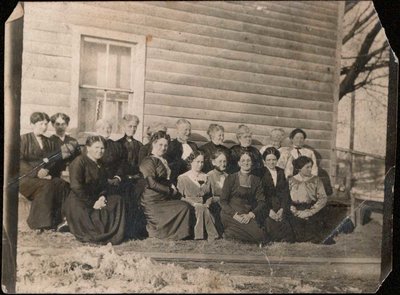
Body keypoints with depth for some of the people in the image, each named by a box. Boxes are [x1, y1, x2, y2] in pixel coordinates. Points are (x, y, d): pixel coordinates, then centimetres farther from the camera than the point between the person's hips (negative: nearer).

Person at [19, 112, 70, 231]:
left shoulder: (49, 143, 18)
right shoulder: (24, 139, 2)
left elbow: (56, 163, 12)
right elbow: (19, 161, -10)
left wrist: (49, 173, -11)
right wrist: (36, 172, -23)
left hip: (45, 176, 5)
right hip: (26, 177, -5)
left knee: (63, 184, -26)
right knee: (46, 186, -35)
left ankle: (56, 220, -22)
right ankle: (40, 222, -28)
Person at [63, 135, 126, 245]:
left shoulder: (100, 164, 14)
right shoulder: (79, 162, -13)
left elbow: (104, 184, 16)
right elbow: (76, 187, -21)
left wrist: (103, 197, -8)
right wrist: (92, 203, -19)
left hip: (96, 198, 8)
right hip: (78, 202, -8)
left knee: (117, 200, -12)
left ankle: (114, 234, -6)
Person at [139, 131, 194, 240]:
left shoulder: (164, 161, 21)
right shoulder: (149, 161, -8)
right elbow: (151, 183, -16)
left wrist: (172, 186, 3)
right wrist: (170, 190, -11)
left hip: (165, 198, 8)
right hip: (153, 202, -8)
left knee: (187, 206, -13)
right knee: (185, 207, -18)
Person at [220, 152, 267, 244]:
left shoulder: (256, 180, 13)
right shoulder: (231, 178, 3)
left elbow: (262, 202, 5)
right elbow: (223, 201, -1)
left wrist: (250, 214, -13)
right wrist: (234, 215, -17)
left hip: (249, 215, 5)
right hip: (231, 214, -5)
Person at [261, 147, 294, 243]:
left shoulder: (281, 172, 16)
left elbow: (285, 192, 9)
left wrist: (282, 209, -7)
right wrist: (269, 210, -15)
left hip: (281, 207, 3)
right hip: (266, 206, -3)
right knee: (270, 223, -29)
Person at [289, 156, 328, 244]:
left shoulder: (316, 180, 4)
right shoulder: (291, 181, 5)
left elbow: (323, 198, -2)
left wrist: (310, 211, -12)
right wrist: (296, 212, -11)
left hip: (312, 213, 0)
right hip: (297, 213, 0)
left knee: (314, 239, -7)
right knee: (299, 238, -10)